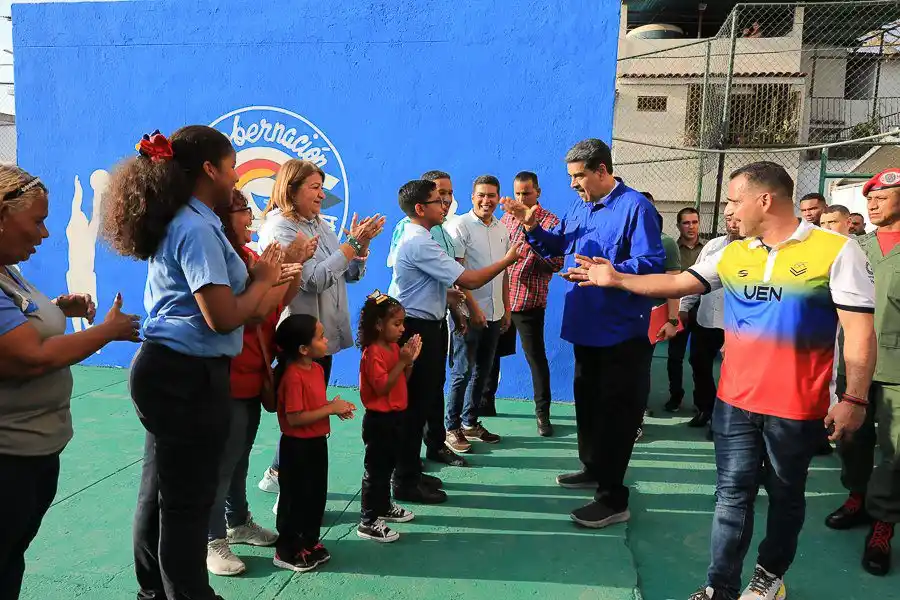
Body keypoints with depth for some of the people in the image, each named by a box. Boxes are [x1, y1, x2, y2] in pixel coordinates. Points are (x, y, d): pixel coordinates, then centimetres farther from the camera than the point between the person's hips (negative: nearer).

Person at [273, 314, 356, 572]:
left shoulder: (318, 368, 5)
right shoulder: (293, 376, -24)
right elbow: (294, 418, -26)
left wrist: (335, 406, 1)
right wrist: (330, 409, -22)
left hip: (316, 442, 9)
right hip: (297, 446, -9)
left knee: (317, 495, 18)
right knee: (296, 498, 4)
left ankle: (310, 542, 33)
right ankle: (286, 551, 19)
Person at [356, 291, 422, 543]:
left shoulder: (394, 347, 8)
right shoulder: (373, 353, -20)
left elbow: (403, 380, 13)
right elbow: (382, 387, -26)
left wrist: (410, 361, -4)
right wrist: (401, 361, -26)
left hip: (395, 416, 9)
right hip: (379, 420, -9)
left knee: (388, 465, 22)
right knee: (375, 469, -2)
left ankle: (384, 507, 38)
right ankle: (368, 522, 7)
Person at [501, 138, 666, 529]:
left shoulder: (635, 207, -15)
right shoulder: (579, 208, 10)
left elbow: (652, 264, -23)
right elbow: (555, 247, 19)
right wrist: (532, 227, 1)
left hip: (620, 329, -9)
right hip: (586, 325, 9)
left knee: (615, 410, -1)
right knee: (587, 401, 20)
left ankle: (613, 499, 9)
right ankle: (594, 468, 39)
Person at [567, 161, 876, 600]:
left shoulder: (836, 250, -10)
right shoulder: (732, 254, 4)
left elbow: (859, 331, -10)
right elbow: (678, 283, 8)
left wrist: (854, 398, -13)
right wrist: (616, 279, 6)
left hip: (797, 407, -3)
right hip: (734, 401, 4)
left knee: (785, 496, 16)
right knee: (732, 494, 9)